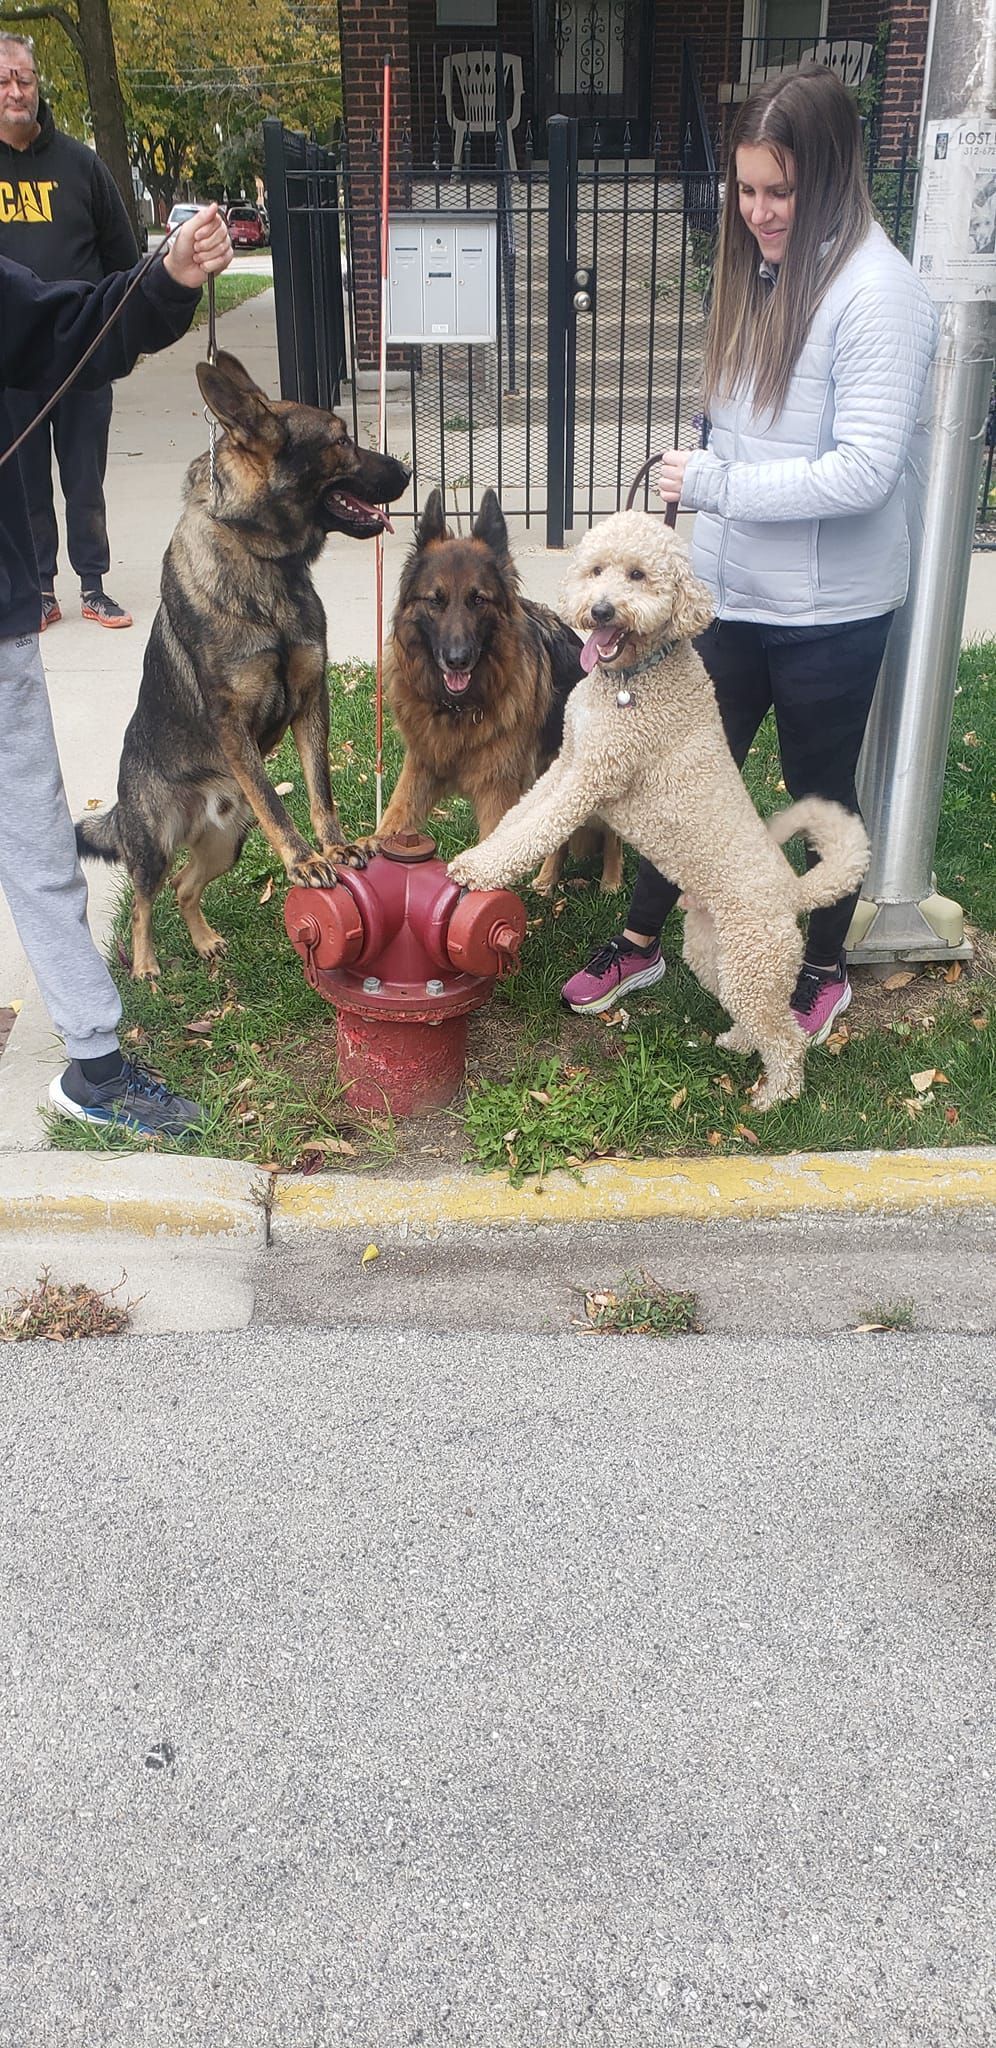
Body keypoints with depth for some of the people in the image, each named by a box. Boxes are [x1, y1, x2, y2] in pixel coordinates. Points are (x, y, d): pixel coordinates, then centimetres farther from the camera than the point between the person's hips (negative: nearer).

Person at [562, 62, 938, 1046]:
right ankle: (641, 940, 33)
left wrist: (716, 485, -19)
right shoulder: (761, 270, 7)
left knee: (820, 790, 10)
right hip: (732, 591, 7)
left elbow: (866, 471, -22)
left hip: (828, 608, -6)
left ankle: (824, 969, 30)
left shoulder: (875, 292, -16)